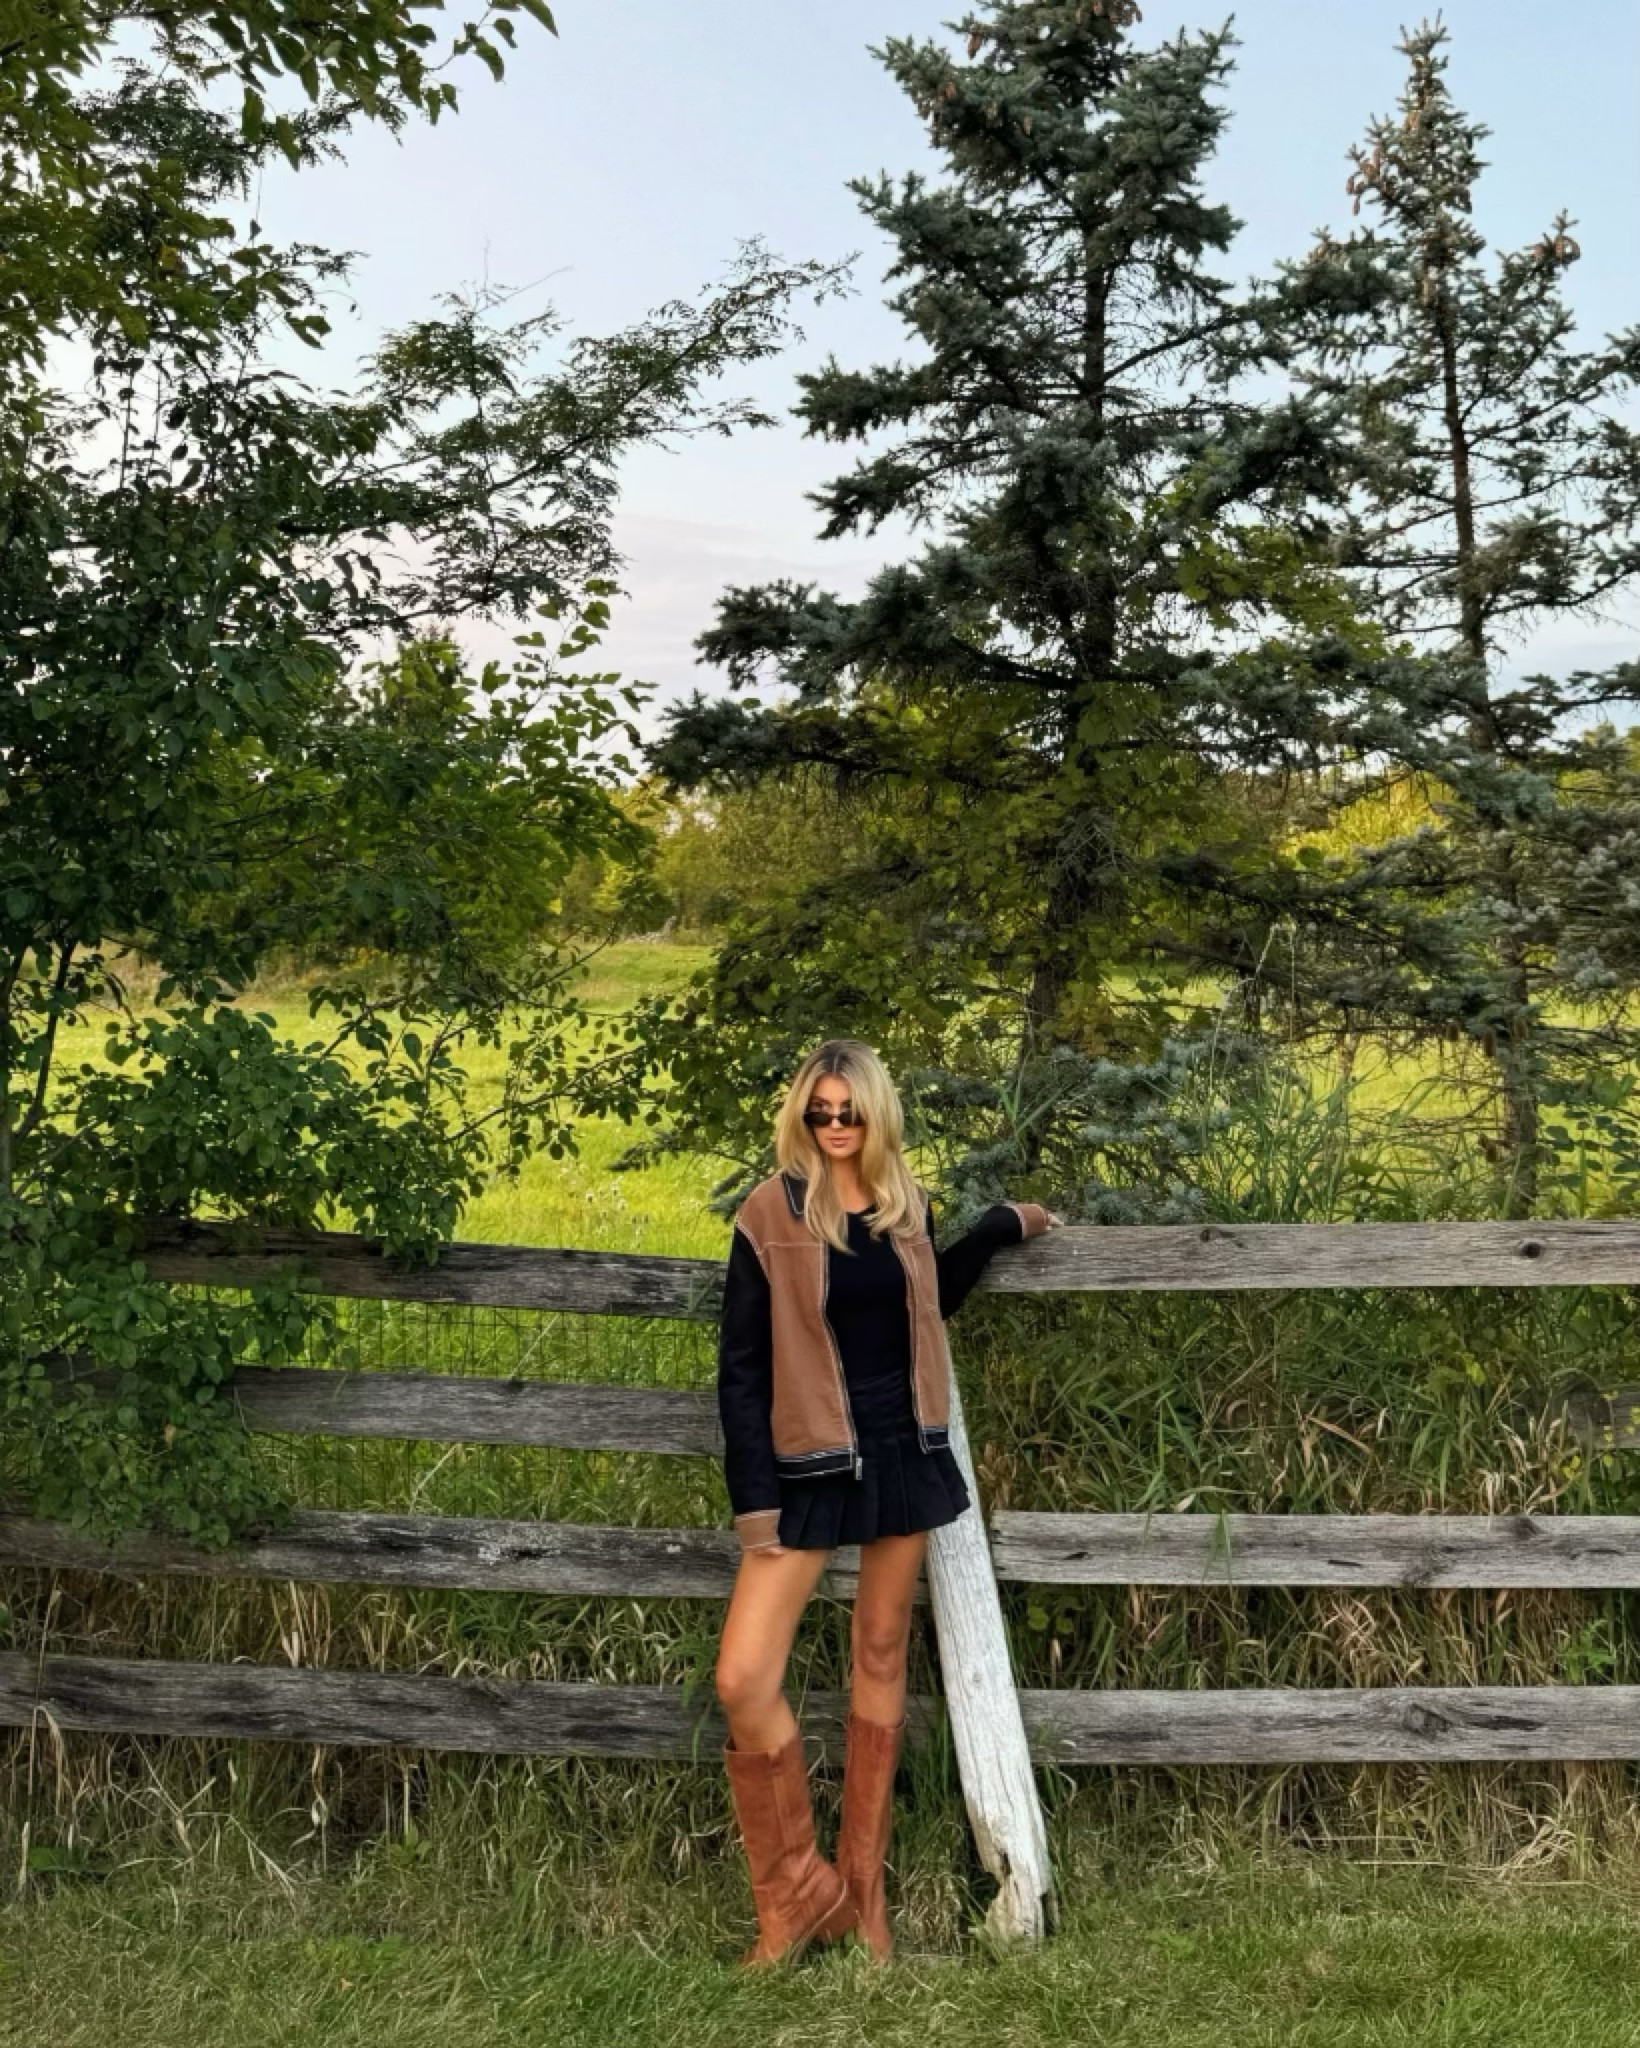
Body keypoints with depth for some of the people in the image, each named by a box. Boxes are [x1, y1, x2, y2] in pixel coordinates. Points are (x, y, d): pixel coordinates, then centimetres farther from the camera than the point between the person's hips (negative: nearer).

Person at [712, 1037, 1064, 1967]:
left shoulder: (908, 1206, 3)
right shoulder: (770, 1216, -9)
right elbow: (741, 1367, -7)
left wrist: (1003, 1224, 20)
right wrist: (754, 1498, -11)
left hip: (905, 1452, 4)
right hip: (813, 1463, -3)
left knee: (882, 1658, 12)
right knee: (743, 1678, -10)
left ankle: (862, 1887, 25)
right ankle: (800, 1892, 11)